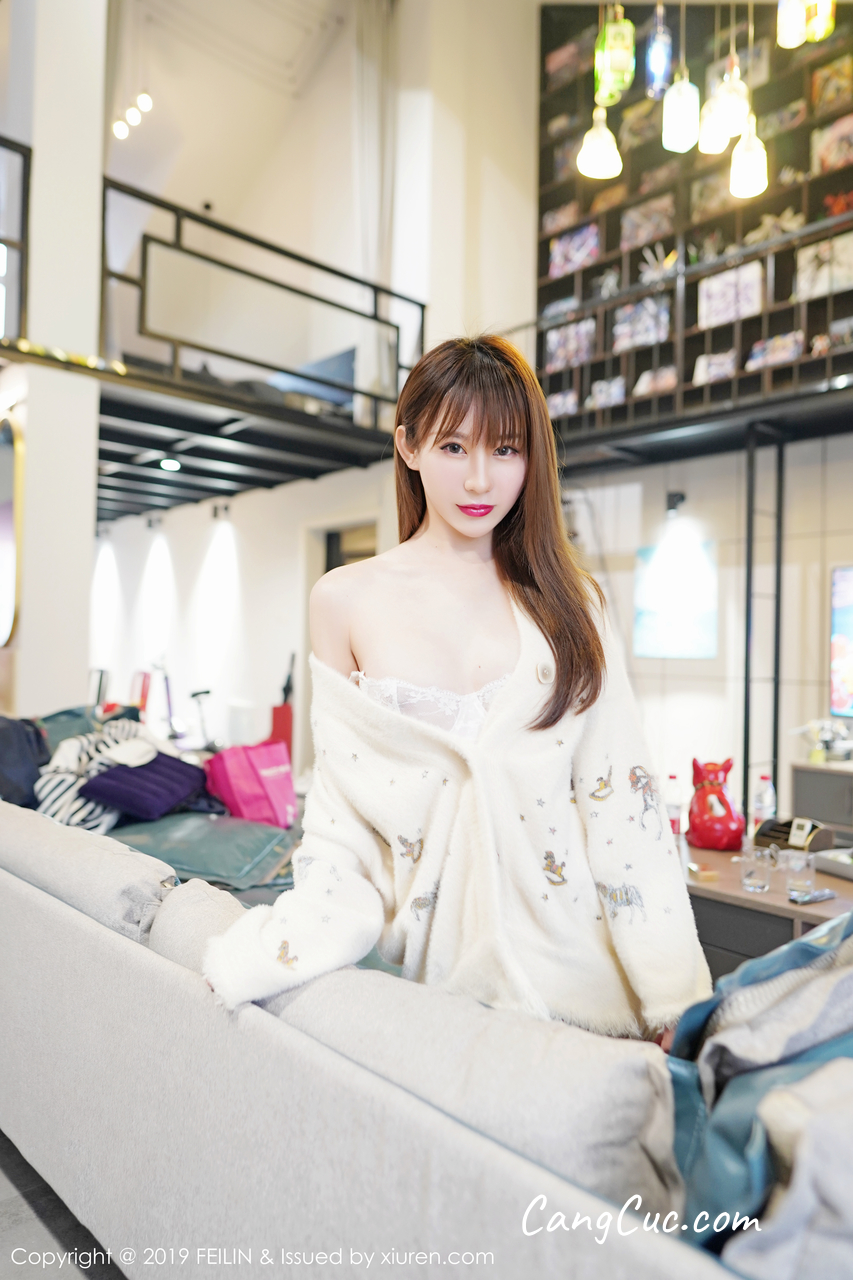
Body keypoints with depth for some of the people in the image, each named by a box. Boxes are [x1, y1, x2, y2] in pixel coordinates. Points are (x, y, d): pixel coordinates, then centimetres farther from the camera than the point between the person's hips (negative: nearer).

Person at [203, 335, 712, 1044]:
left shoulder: (567, 600, 2)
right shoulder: (346, 599, 0)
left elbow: (624, 794, -2)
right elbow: (342, 806, 3)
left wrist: (679, 996, -6)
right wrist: (274, 950, -10)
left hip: (567, 933, 1)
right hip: (435, 940, 0)